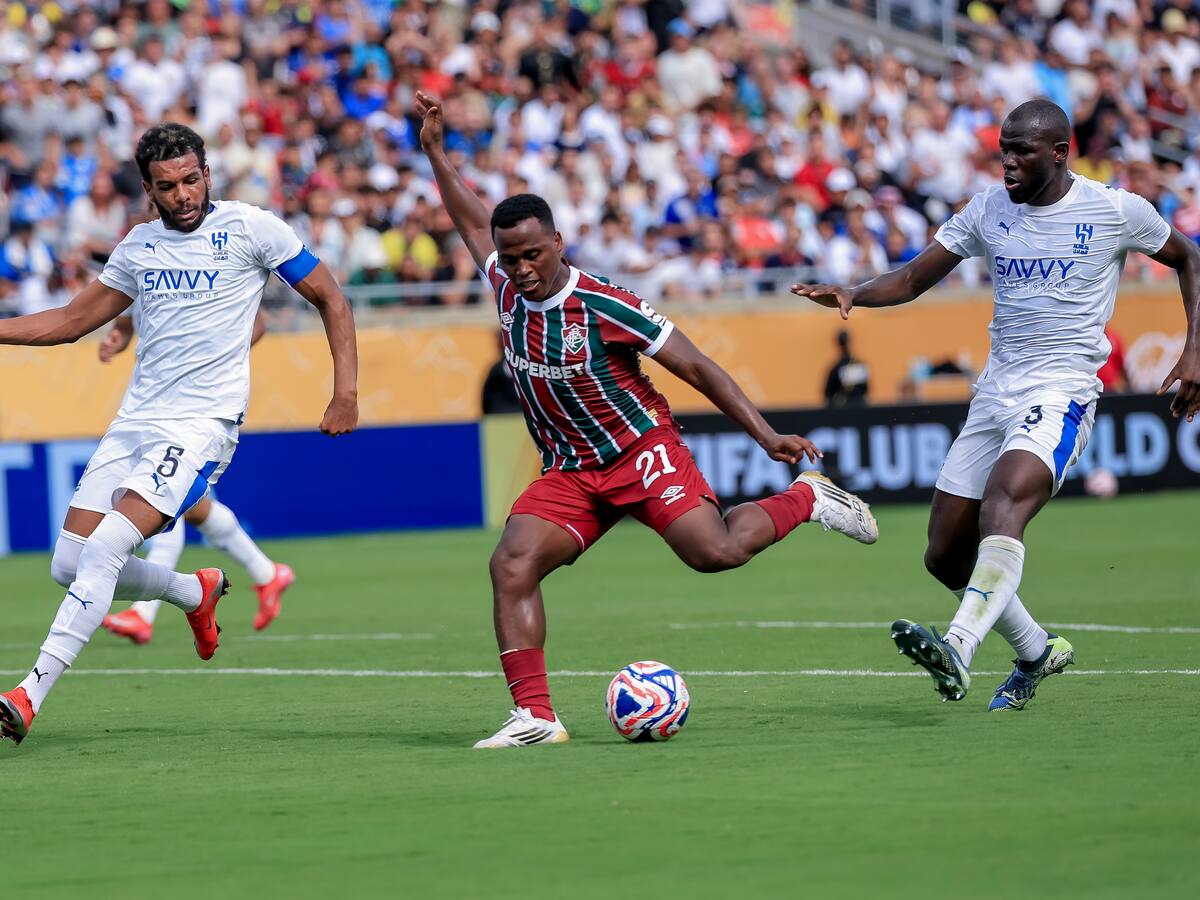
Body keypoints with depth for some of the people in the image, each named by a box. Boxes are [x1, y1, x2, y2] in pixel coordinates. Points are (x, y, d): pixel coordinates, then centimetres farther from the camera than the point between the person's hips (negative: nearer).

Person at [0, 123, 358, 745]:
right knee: (70, 565, 1)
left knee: (105, 549, -22)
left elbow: (329, 298, 5)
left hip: (201, 425, -6)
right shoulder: (140, 245, 13)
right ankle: (196, 593, 29)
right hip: (134, 422, 7)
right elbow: (73, 320, 23)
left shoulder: (250, 228, -2)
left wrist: (346, 390, -4)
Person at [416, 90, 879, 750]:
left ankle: (804, 499, 6)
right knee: (511, 565, -19)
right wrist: (435, 151, 19)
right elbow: (472, 220, 21)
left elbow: (696, 368, -12)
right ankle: (534, 717, -20)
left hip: (641, 448, -5)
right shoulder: (508, 289, 0)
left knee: (715, 551, -25)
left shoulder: (603, 307, -17)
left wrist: (766, 436, -15)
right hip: (568, 472, 5)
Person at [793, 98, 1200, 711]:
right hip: (995, 391, 6)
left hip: (1062, 391, -6)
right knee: (945, 555, 6)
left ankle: (959, 648, -48)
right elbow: (914, 279, 11)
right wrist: (851, 294, -9)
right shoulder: (988, 210, 8)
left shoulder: (1116, 211, -3)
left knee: (1003, 506, -34)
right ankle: (1037, 652, 29)